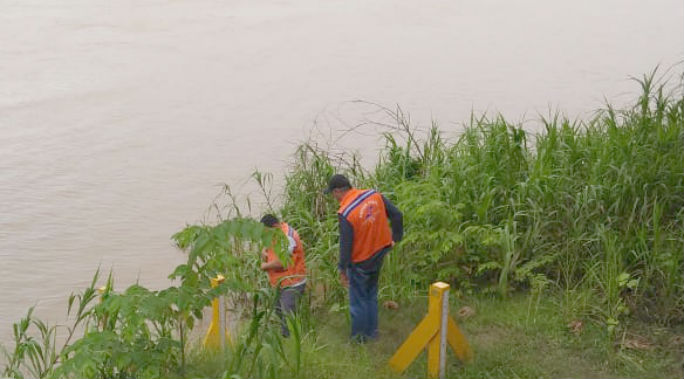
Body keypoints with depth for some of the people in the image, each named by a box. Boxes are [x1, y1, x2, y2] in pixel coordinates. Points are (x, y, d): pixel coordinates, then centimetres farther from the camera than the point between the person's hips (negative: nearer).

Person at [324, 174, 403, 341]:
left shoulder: (345, 213, -26)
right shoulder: (374, 195, -9)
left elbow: (345, 244, -21)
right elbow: (397, 215, -2)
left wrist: (342, 270, -9)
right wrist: (396, 238, 10)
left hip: (360, 263, -6)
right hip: (378, 255, 7)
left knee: (358, 301, 11)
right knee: (371, 296, 23)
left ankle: (358, 338, 23)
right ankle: (372, 333, 34)